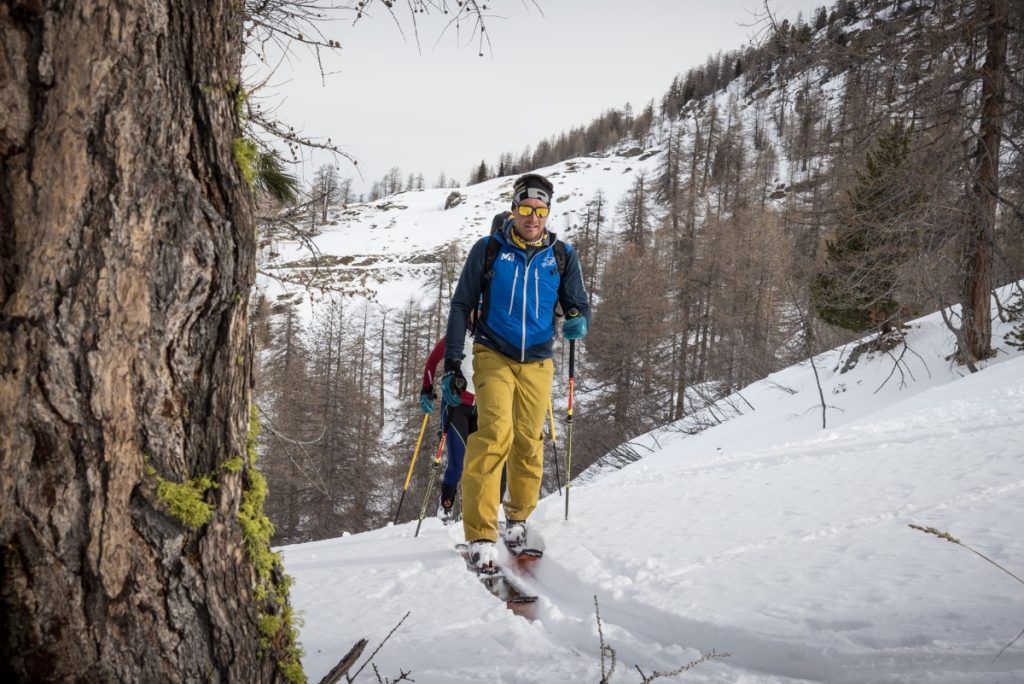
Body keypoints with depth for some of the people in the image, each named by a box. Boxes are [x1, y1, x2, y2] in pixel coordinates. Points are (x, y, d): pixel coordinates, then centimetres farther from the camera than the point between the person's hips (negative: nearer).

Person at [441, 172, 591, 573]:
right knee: (495, 434, -19)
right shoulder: (488, 250, -2)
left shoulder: (562, 255, 3)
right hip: (493, 356, -3)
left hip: (537, 362, 3)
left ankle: (518, 517, 27)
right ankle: (480, 535, -18)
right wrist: (451, 364, -4)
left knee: (529, 442, 3)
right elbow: (461, 306, 1)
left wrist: (579, 321, -19)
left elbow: (578, 303, 7)